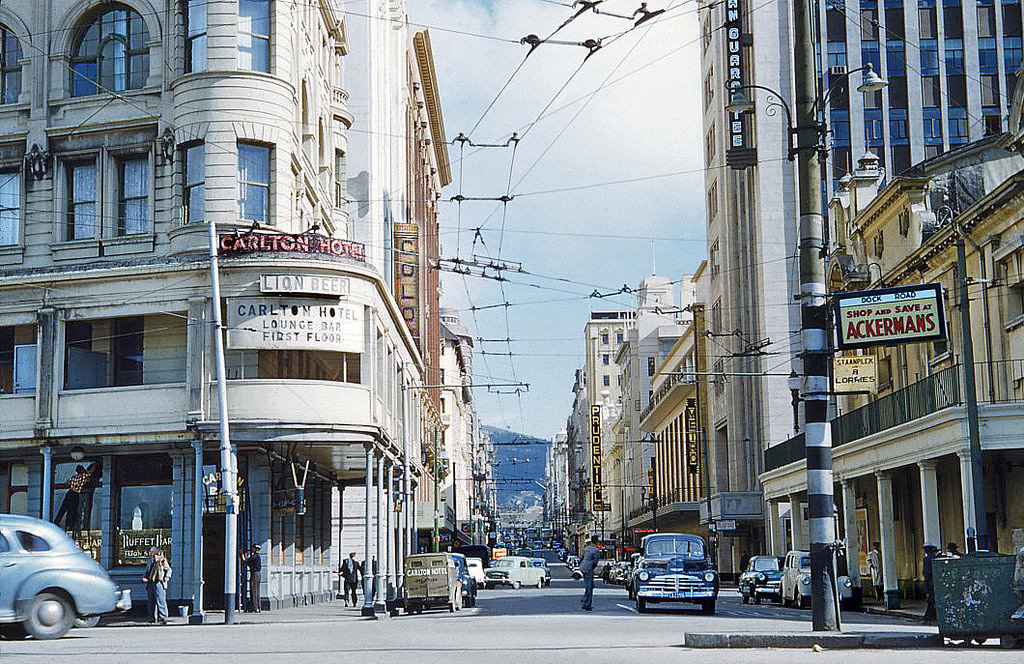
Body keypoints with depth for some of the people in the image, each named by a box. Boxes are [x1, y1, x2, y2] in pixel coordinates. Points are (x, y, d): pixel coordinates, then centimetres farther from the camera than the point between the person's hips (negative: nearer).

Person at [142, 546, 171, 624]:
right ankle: (153, 619, 14)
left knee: (160, 601, -10)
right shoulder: (150, 561, 20)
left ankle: (163, 619, -10)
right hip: (150, 583, 7)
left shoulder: (162, 560, 1)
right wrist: (145, 578, 5)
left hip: (159, 583, -7)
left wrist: (167, 577, -14)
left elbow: (168, 569, 2)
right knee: (152, 602, 8)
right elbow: (147, 572, 24)